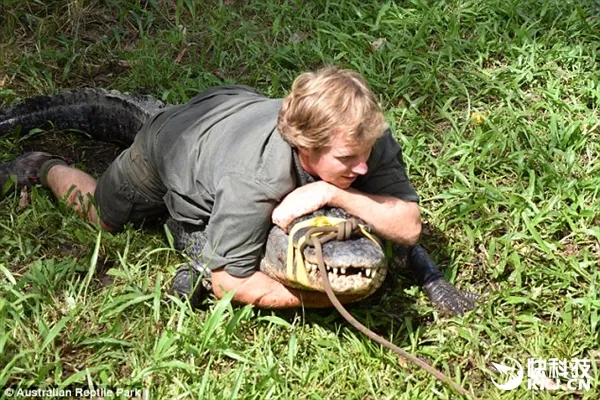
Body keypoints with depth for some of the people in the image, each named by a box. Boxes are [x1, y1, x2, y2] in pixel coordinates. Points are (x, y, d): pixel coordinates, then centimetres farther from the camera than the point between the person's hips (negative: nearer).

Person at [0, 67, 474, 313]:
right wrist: (322, 294, -44)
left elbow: (410, 226, -37)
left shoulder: (366, 138, -36)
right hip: (172, 143, -4)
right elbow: (229, 281, -37)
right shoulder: (253, 179, -48)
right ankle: (43, 168, 44)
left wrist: (336, 194, -51)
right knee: (102, 215, 20)